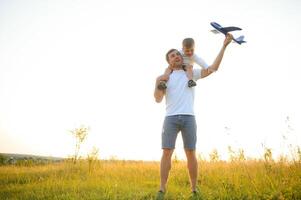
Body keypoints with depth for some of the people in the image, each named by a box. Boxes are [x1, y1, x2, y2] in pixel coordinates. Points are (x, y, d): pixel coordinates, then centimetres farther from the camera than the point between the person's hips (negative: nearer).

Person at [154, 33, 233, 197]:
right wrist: (157, 82, -10)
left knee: (191, 154, 0)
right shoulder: (165, 78, 18)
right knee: (166, 153, -7)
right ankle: (162, 189, 0)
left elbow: (214, 68, 7)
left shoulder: (192, 73, 16)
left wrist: (224, 46, 4)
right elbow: (158, 99, 8)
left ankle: (194, 189, 12)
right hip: (171, 119, 0)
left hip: (188, 118, 0)